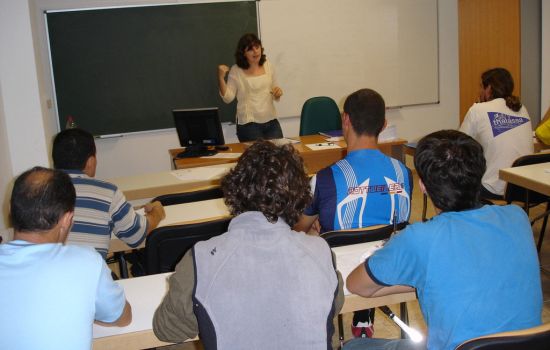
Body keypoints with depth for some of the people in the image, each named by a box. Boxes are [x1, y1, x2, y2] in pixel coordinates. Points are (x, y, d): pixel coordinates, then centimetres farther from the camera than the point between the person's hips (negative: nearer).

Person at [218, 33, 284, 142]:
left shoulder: (268, 66, 7)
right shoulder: (236, 70, -3)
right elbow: (228, 98, -7)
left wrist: (278, 93, -5)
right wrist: (221, 78, -18)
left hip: (271, 121, 4)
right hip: (249, 123, -3)